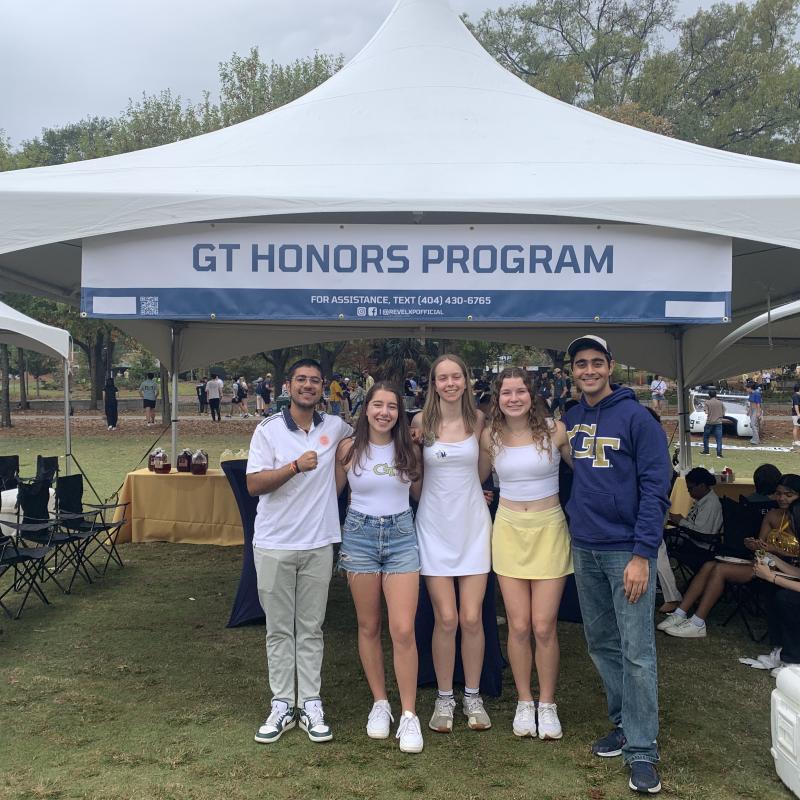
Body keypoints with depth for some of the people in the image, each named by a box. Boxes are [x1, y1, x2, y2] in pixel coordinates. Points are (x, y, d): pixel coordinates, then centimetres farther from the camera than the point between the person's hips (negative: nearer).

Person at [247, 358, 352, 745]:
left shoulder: (335, 427, 5)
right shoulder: (268, 430, -3)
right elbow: (254, 484, -10)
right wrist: (295, 466, -22)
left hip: (318, 544, 2)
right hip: (274, 545, -1)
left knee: (311, 629, 9)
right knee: (279, 629, 7)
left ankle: (311, 705, 17)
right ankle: (282, 705, 17)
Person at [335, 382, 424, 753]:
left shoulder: (409, 450, 1)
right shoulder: (348, 448, -3)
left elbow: (421, 492, 12)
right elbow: (332, 493, 5)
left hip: (401, 535, 0)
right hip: (359, 536, 0)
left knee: (403, 630, -6)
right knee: (368, 627, 10)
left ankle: (409, 715, 6)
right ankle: (379, 704, 27)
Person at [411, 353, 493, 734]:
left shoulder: (478, 419, 1)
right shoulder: (421, 422, -3)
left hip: (473, 524, 1)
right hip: (435, 527, -1)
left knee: (472, 618, 1)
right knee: (446, 619, -2)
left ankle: (473, 696, 20)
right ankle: (444, 698, 18)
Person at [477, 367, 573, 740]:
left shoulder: (555, 430, -6)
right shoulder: (490, 436, 1)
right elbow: (476, 479, 18)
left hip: (549, 529, -2)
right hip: (508, 530, 2)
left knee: (544, 627, -1)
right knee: (518, 626, 4)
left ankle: (547, 704, 19)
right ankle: (524, 702, 22)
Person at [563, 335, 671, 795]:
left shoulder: (636, 417, -8)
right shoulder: (570, 420, 8)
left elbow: (656, 488, -12)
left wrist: (642, 554, -16)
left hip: (628, 550, -6)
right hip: (584, 549, 6)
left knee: (637, 651, -4)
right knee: (601, 644, 13)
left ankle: (642, 750, 5)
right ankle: (624, 724, 28)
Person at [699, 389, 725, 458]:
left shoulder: (707, 402, -3)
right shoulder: (720, 402, 4)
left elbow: (706, 413, -9)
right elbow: (723, 413, 4)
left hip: (709, 422, -1)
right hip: (718, 422, 1)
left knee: (706, 436, 17)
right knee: (719, 438, -2)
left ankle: (706, 451, 23)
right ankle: (719, 453, -9)